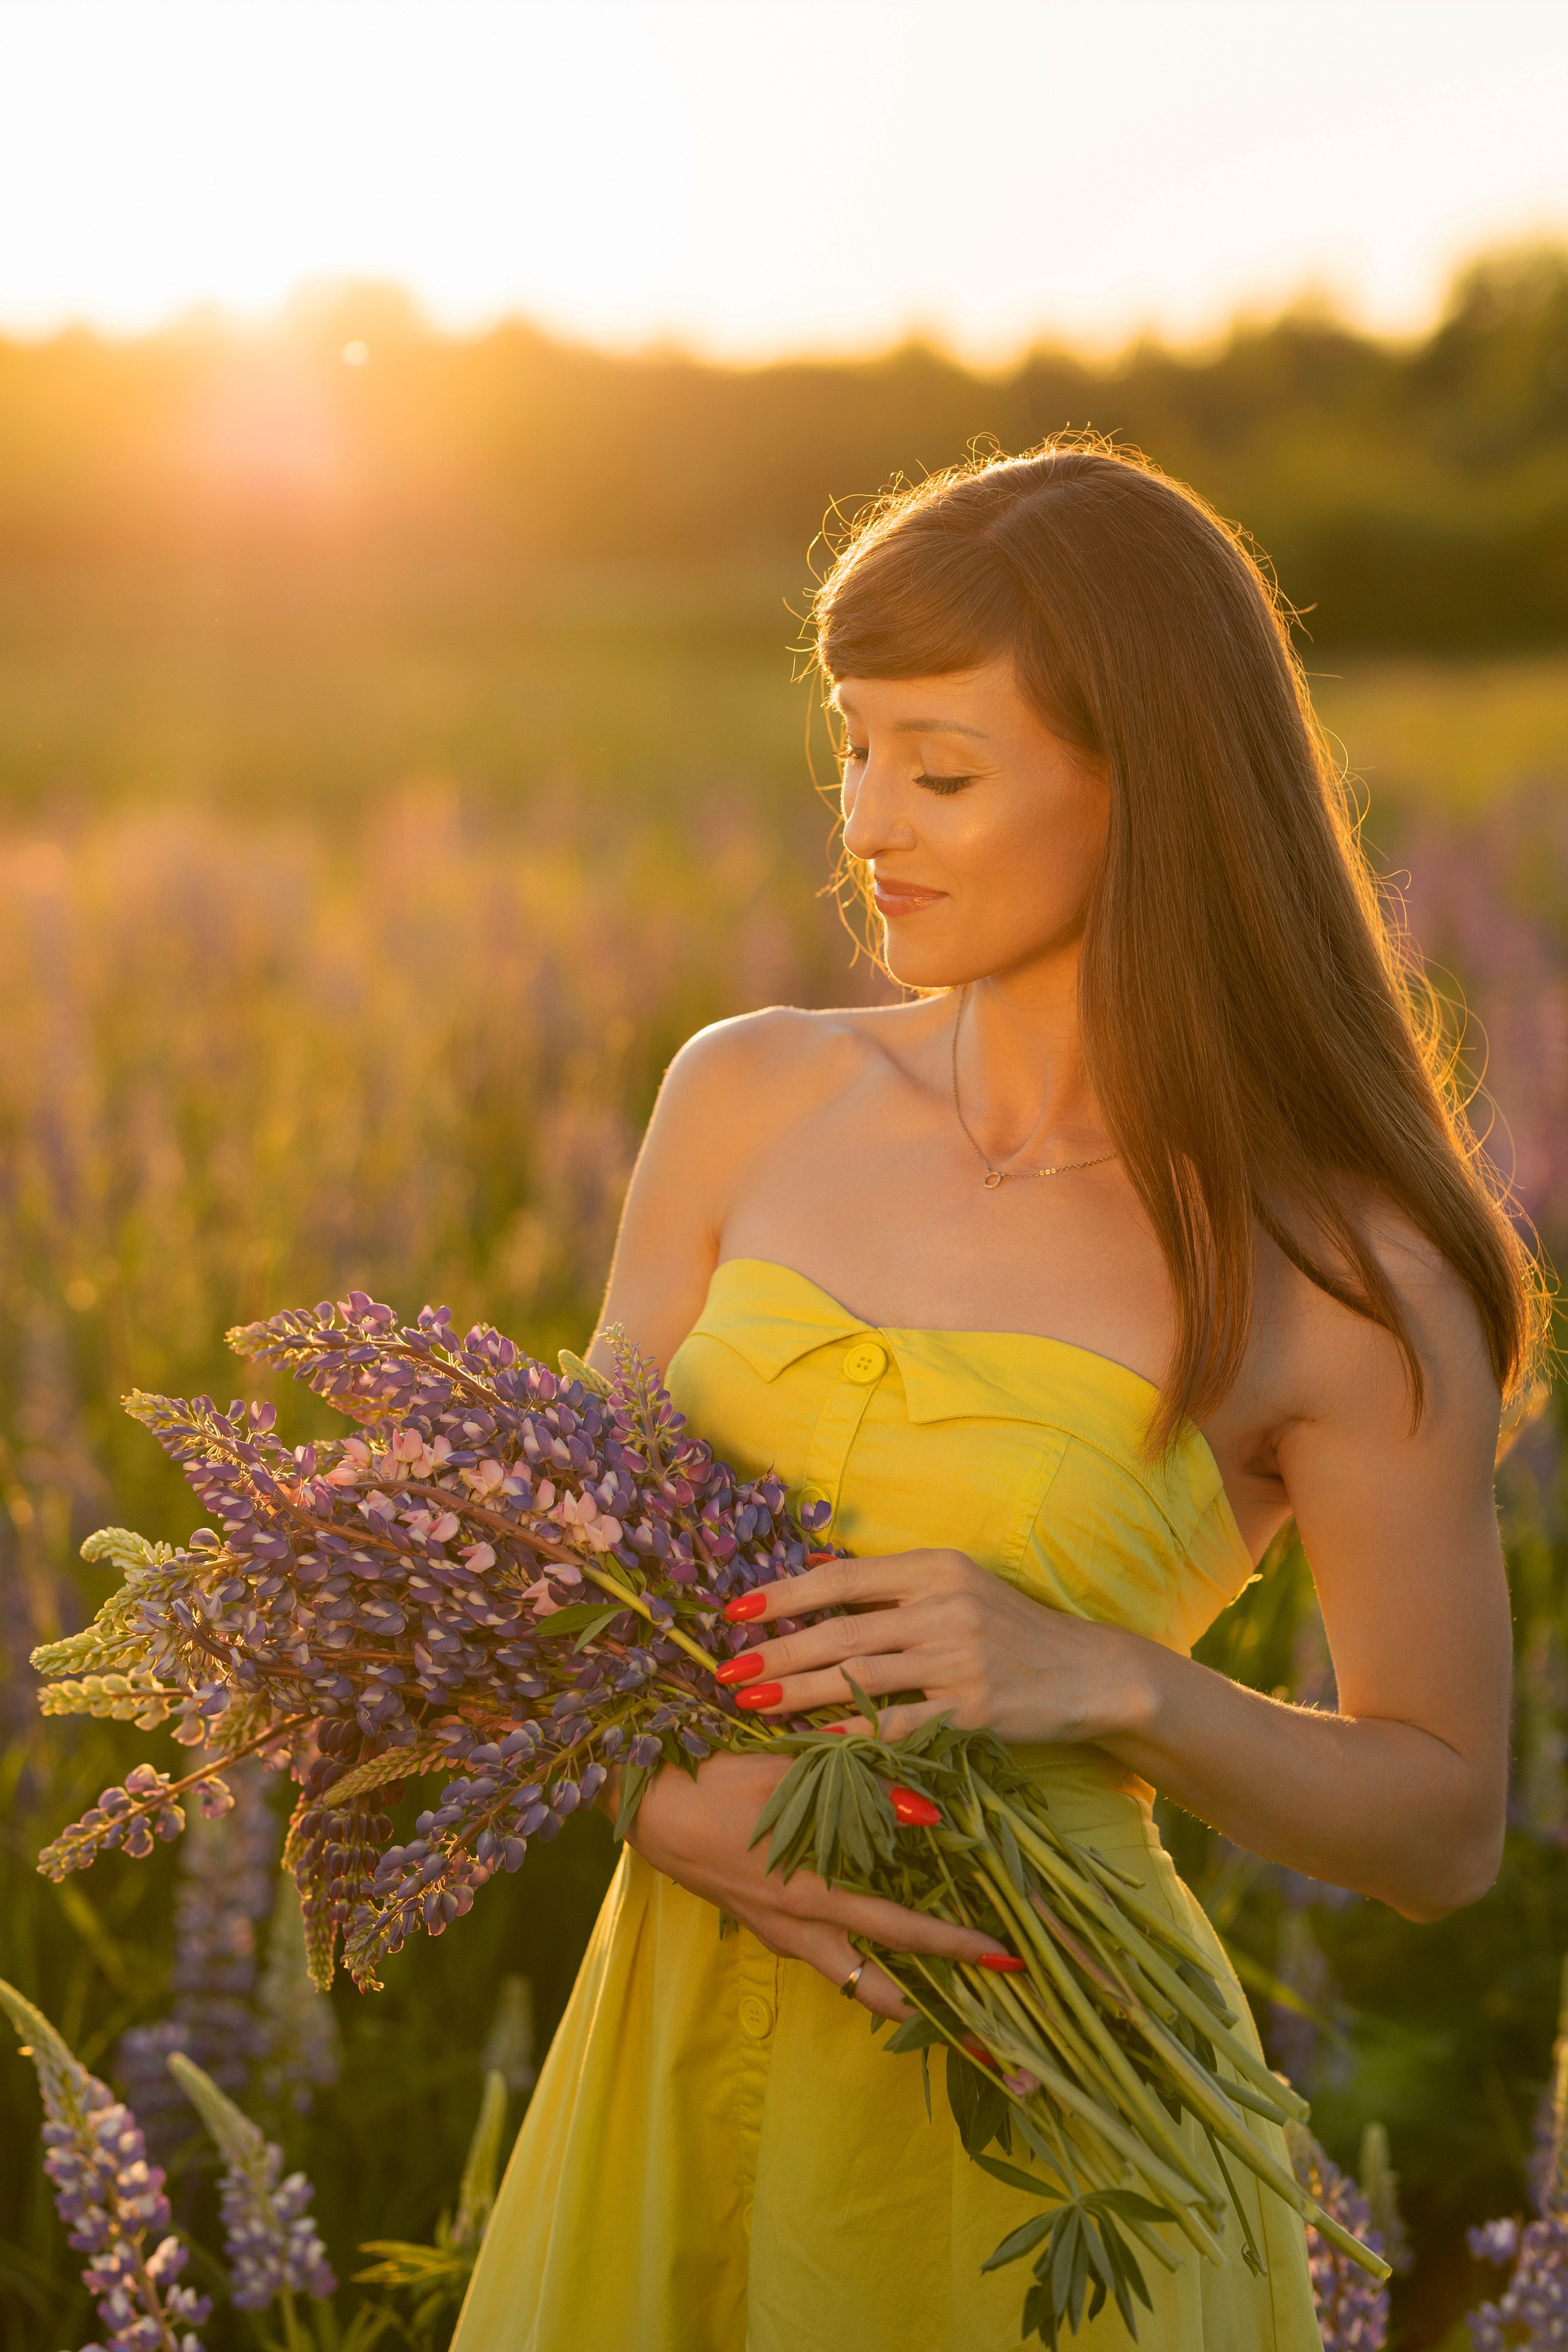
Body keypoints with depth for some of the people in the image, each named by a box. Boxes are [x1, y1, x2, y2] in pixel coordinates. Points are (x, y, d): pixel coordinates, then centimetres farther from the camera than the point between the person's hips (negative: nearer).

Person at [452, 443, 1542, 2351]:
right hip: (687, 2046, 4)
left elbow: (1445, 1829, -5)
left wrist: (1107, 1684, -21)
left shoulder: (1342, 1279, -13)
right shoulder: (750, 1100, -1)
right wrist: (665, 1795, -16)